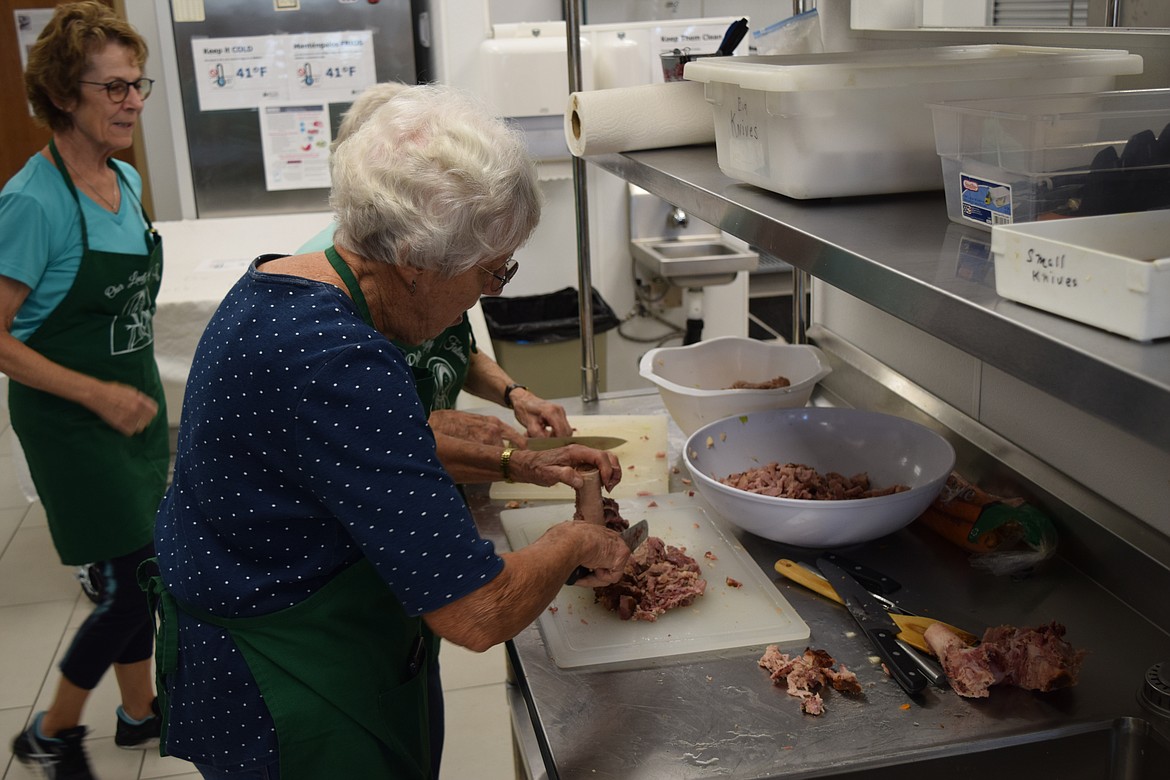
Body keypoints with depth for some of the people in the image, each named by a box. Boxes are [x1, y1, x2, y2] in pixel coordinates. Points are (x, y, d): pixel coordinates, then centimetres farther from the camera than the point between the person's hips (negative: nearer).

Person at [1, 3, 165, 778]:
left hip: (135, 404, 7)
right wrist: (98, 395, -23)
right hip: (72, 422, -7)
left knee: (139, 570, 17)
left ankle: (140, 710, 37)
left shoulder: (126, 182, 3)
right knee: (138, 583, -3)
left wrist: (148, 404, 16)